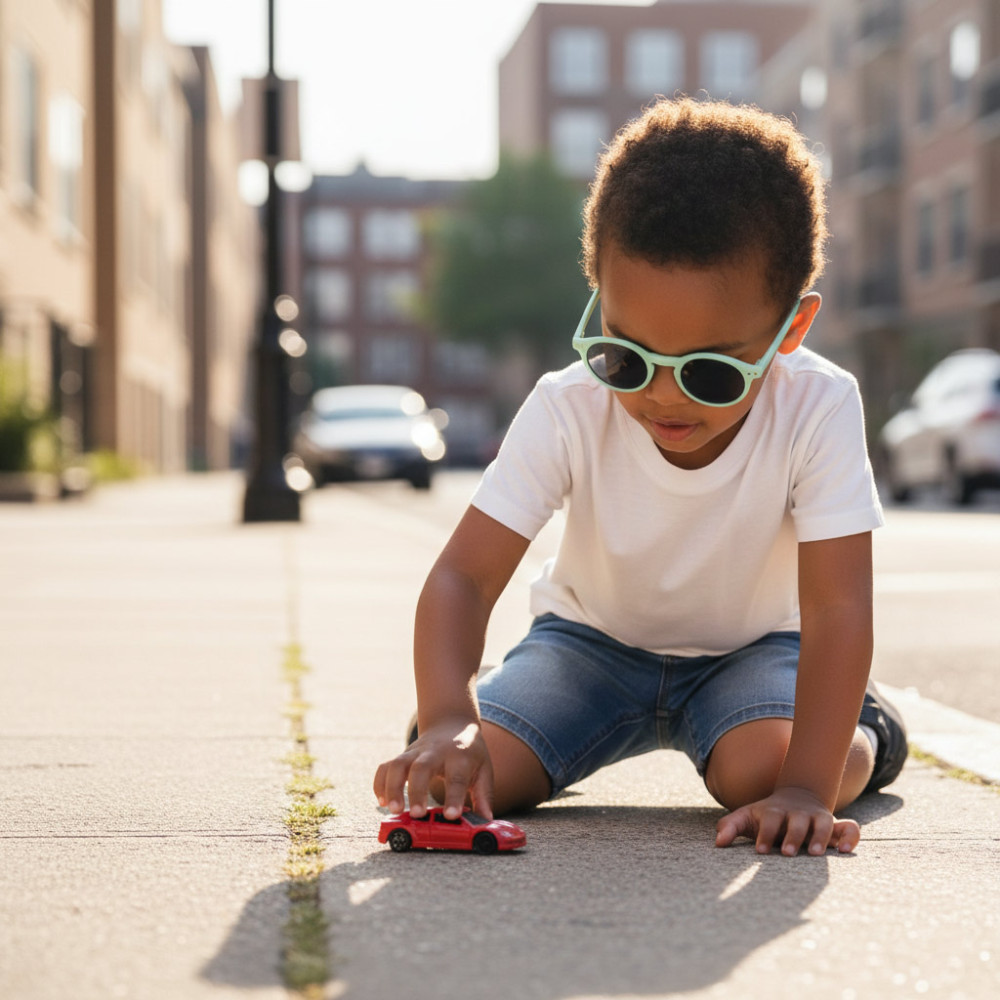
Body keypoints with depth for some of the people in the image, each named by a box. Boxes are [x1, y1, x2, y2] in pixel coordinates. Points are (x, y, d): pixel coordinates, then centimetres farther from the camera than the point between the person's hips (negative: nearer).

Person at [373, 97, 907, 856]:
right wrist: (448, 722, -49)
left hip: (746, 647, -1)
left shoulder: (817, 410, -31)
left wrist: (806, 790, -42)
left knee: (759, 770, -32)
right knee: (475, 773, -22)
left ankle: (862, 732, 5)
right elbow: (464, 577, -30)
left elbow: (837, 607, -32)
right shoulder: (567, 410, -28)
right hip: (593, 641, 1)